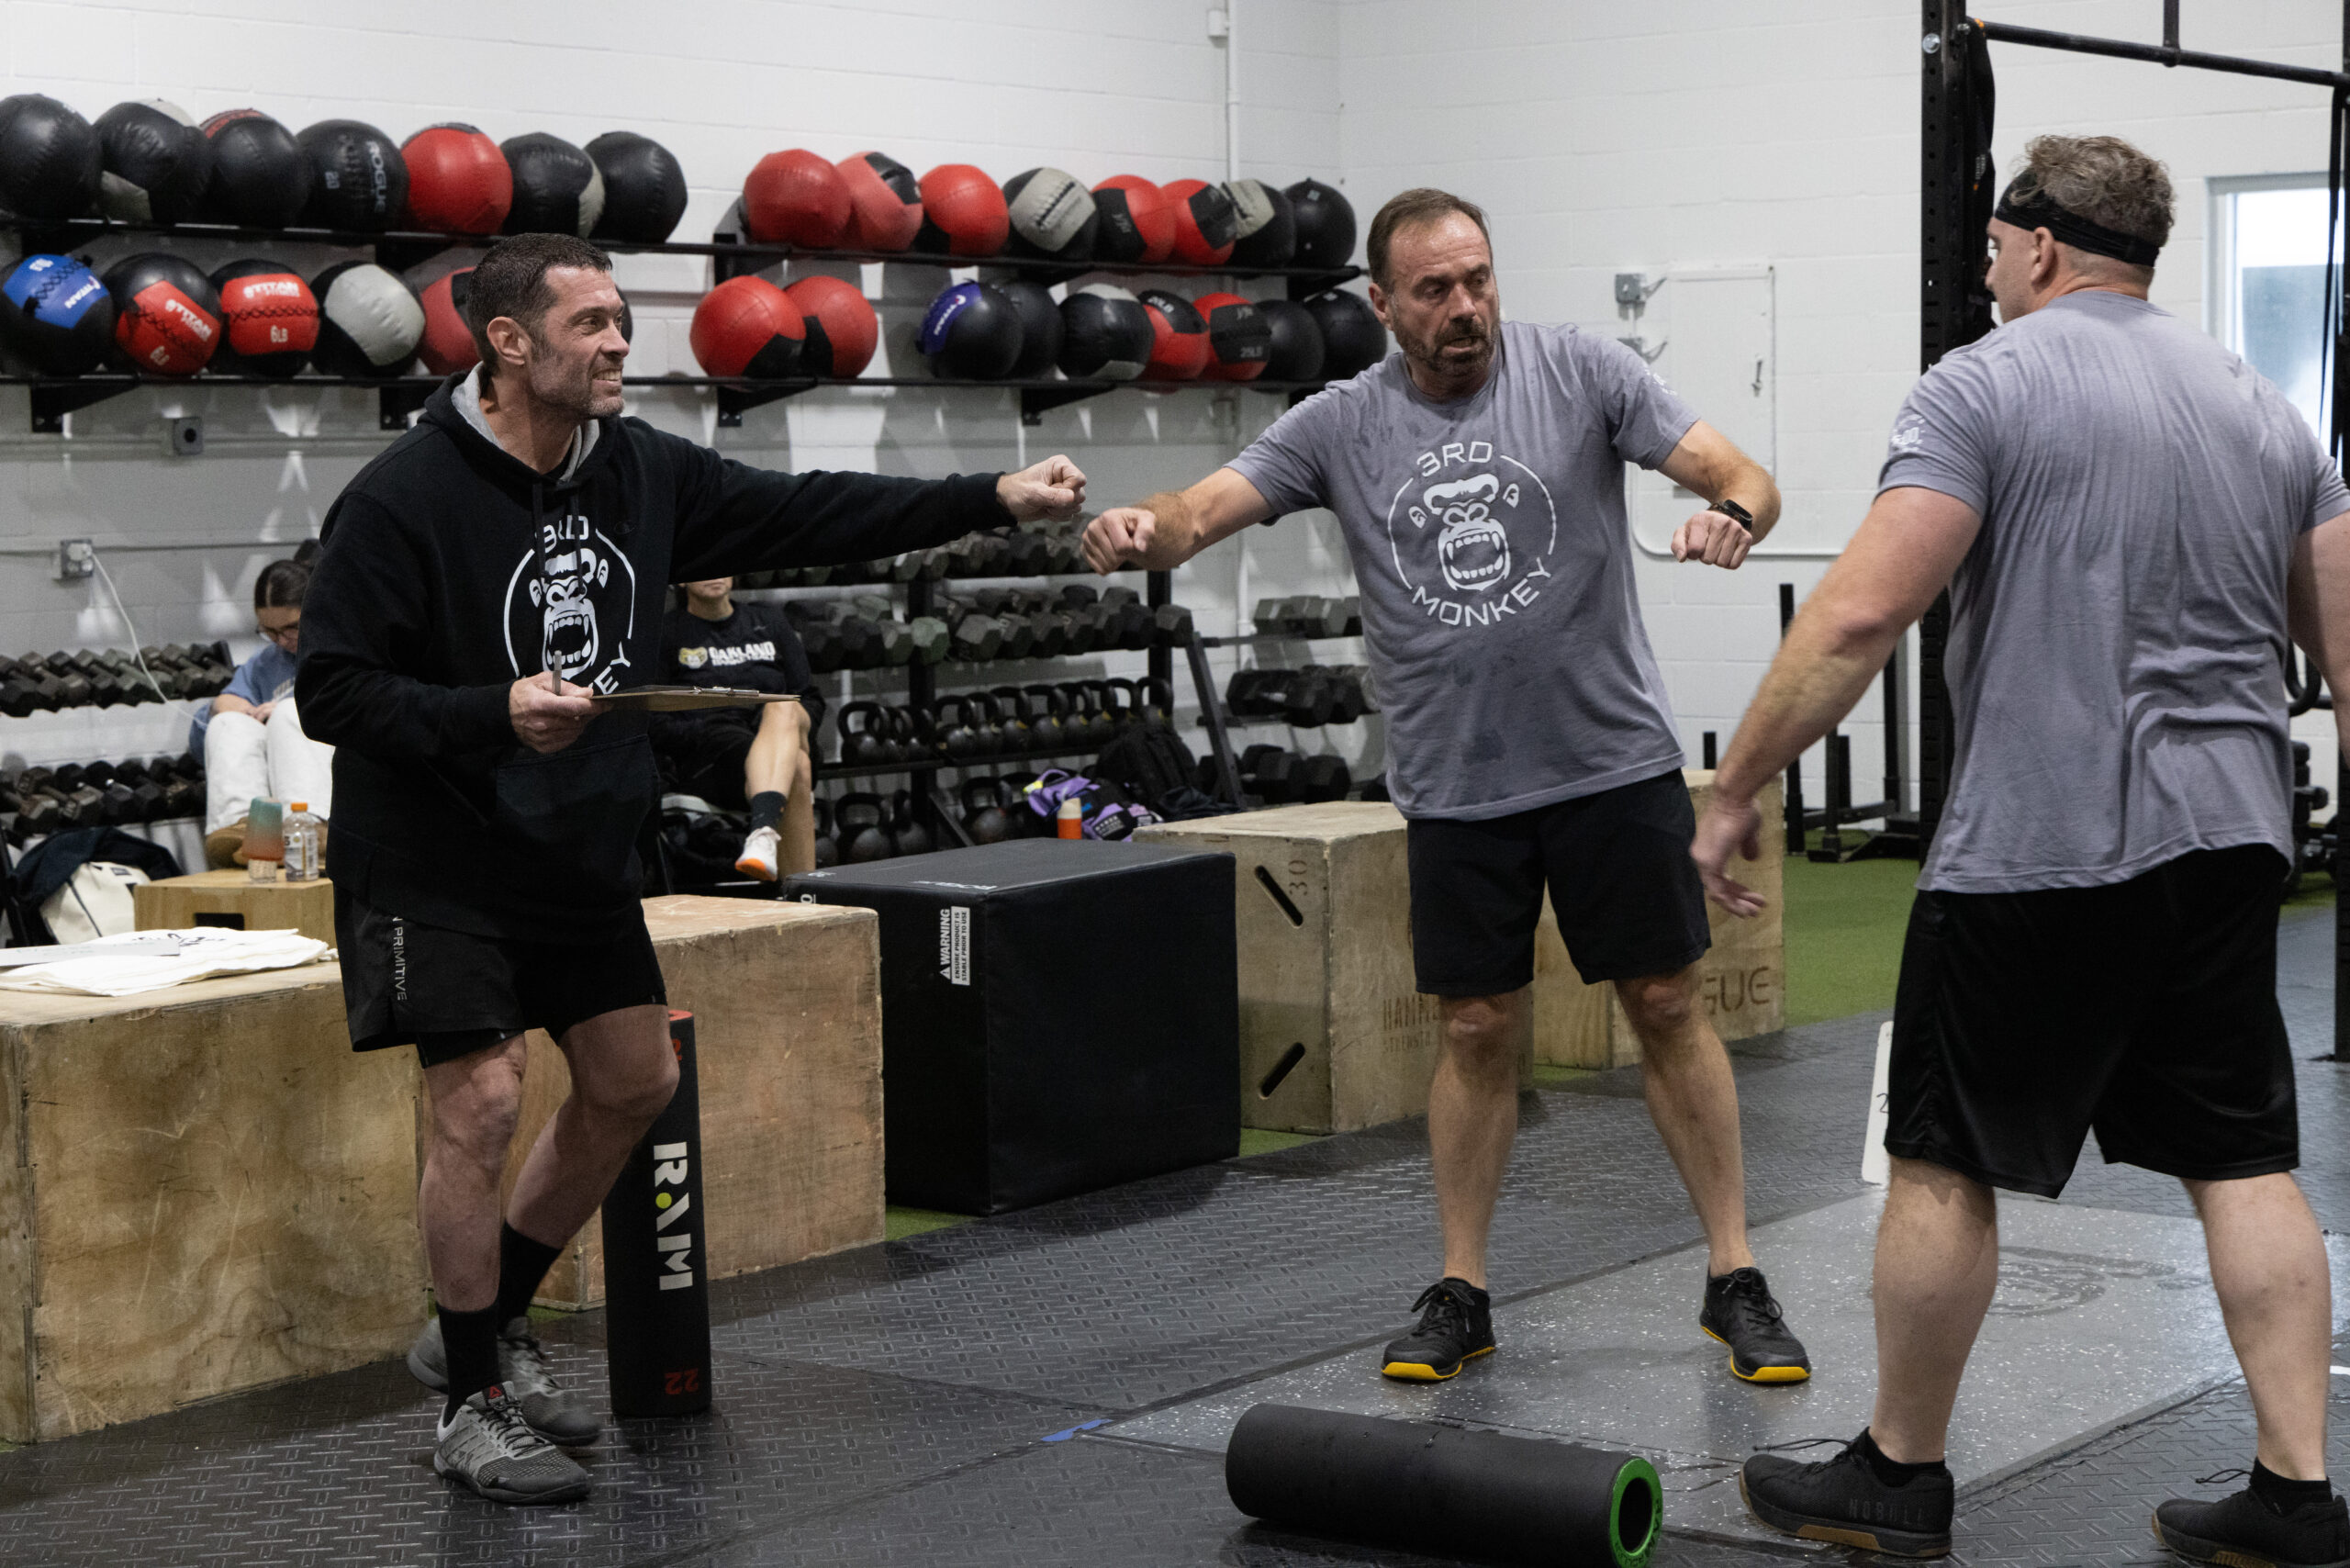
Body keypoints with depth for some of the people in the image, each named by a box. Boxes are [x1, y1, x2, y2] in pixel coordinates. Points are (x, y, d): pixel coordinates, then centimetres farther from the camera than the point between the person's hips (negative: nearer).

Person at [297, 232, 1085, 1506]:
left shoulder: (639, 471, -1)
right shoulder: (403, 499, -19)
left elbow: (810, 514, -1)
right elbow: (330, 688, -19)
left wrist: (994, 499, -8)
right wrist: (494, 714, -33)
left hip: (581, 850, 8)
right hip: (435, 861, -7)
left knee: (632, 1082, 12)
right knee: (480, 1101, -11)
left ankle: (487, 1326, 30)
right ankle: (470, 1405, 6)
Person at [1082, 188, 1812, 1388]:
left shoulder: (1579, 373, -6)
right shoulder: (1341, 426, 0)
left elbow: (1740, 474, -10)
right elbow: (1204, 510, -9)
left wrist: (1733, 511, -35)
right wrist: (1138, 528, -33)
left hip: (1612, 760, -1)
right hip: (1455, 786, 2)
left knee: (1666, 1008, 5)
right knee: (1478, 1031, 8)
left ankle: (1734, 1282, 13)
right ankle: (1460, 1293, 19)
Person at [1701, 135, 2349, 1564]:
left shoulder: (1988, 387, -6)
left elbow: (1860, 614, -16)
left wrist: (1735, 793, -11)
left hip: (2039, 845, -6)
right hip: (2226, 840, 6)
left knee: (1945, 1160, 6)